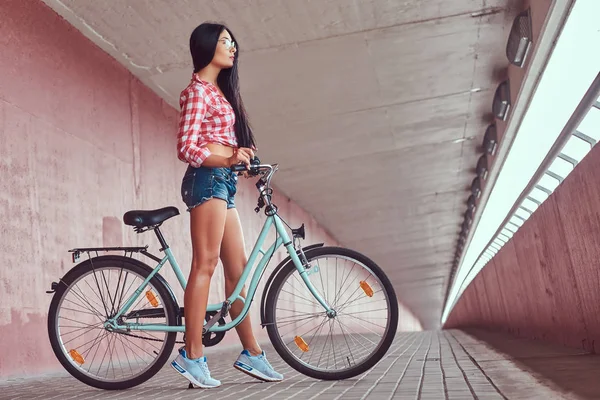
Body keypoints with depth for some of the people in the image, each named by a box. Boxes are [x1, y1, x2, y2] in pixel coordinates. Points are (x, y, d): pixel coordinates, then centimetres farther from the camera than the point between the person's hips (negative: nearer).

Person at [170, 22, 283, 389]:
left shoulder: (220, 90, 23)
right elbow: (186, 148, -14)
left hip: (223, 182, 9)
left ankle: (251, 354, 12)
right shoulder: (198, 90, -5)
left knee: (238, 269, 7)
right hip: (207, 179, -9)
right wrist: (227, 160, -25)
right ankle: (192, 356, -9)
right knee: (205, 264, -12)